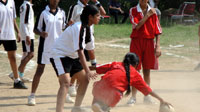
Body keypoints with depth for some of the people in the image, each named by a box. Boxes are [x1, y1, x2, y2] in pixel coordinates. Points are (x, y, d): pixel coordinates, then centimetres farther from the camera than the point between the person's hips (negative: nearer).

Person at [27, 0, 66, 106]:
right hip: (45, 46, -4)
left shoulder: (61, 13, 6)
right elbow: (36, 29, -5)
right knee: (39, 70, -2)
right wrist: (41, 33, -25)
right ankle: (32, 96, 4)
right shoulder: (43, 13, -7)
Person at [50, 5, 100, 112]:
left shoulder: (87, 28, 5)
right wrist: (87, 71, -33)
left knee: (84, 79, 14)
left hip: (72, 57, 10)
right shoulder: (79, 28, -26)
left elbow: (90, 48, 12)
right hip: (60, 55, -10)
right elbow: (80, 51, -31)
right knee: (65, 83, -26)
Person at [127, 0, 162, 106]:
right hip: (136, 42, -2)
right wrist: (148, 15, -13)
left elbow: (158, 31, 6)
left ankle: (147, 96, 14)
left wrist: (157, 46, -2)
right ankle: (133, 97, 2)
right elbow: (137, 26, -14)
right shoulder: (133, 11, 1)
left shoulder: (152, 12, 7)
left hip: (149, 42, 2)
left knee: (147, 70, 7)